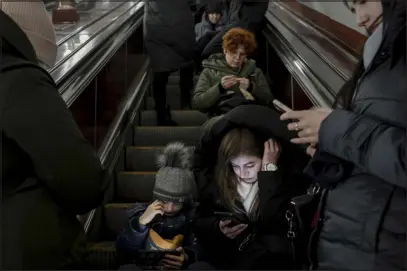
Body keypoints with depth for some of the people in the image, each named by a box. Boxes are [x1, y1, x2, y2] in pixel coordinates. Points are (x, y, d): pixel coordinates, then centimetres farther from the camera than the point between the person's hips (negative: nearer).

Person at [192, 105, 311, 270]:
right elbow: (199, 221, 9)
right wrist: (217, 227, -12)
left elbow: (271, 224, -25)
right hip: (224, 257, 2)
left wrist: (269, 169, -22)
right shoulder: (217, 179, 0)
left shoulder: (287, 177, -11)